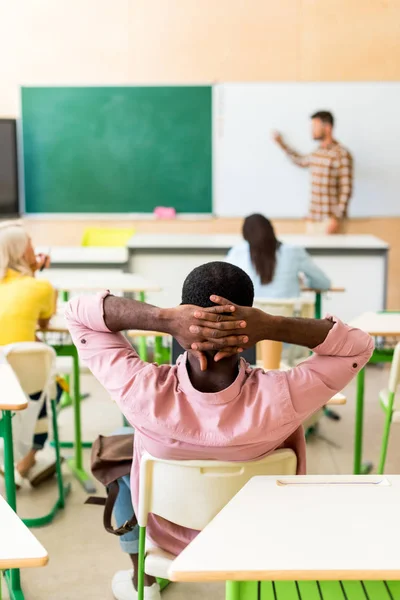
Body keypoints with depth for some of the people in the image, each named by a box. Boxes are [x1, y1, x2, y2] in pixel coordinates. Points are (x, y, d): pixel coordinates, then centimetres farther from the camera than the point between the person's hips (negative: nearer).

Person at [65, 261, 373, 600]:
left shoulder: (144, 394, -38)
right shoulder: (279, 403, -37)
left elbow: (77, 313, -23)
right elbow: (360, 345, -20)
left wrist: (164, 319, -40)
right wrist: (272, 327, -36)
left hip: (166, 535, 0)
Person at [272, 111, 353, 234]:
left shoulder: (342, 155, -12)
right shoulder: (317, 153, 11)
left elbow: (346, 190, -14)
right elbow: (300, 160, 35)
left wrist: (337, 218, -19)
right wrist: (281, 143, 33)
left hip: (330, 220, -7)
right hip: (313, 219, 7)